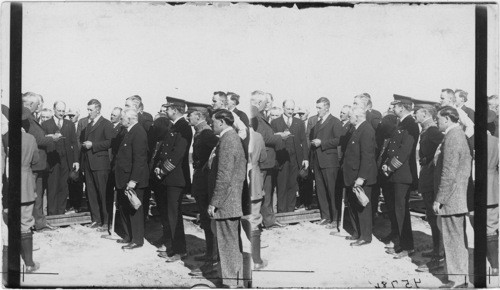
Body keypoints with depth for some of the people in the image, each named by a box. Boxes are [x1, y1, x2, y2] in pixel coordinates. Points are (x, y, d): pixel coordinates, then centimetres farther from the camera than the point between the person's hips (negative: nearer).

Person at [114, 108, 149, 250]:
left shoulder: (138, 133, -18)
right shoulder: (130, 132, 13)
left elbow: (139, 159, -23)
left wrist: (133, 180, -25)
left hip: (133, 181, -10)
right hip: (125, 179, 10)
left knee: (134, 209, 0)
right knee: (124, 208, 16)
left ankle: (137, 240, 10)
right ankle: (128, 236, 28)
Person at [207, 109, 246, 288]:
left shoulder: (227, 140, -18)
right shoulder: (233, 137, 14)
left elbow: (224, 176, -22)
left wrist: (214, 203, -19)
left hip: (226, 203, -10)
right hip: (233, 202, 10)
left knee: (228, 244, -1)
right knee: (232, 244, 16)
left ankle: (231, 282, 7)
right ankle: (236, 279, 25)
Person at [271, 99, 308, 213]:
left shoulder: (299, 123, 14)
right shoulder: (275, 122, 6)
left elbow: (303, 141, 10)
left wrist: (305, 158, 4)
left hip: (295, 159, 2)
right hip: (281, 159, -2)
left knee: (293, 186, 3)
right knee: (281, 186, -3)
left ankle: (291, 210, 10)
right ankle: (281, 211, 2)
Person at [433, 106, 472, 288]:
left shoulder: (452, 138, -18)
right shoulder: (459, 134, 13)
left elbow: (449, 173, -22)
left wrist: (439, 199, -19)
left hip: (451, 198, -10)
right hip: (459, 197, 10)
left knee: (453, 237, -3)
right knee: (458, 236, 15)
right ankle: (460, 274, 22)